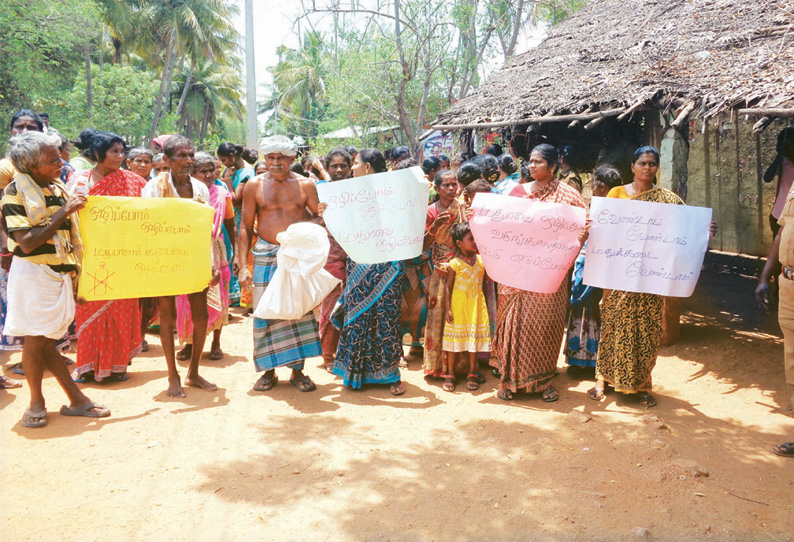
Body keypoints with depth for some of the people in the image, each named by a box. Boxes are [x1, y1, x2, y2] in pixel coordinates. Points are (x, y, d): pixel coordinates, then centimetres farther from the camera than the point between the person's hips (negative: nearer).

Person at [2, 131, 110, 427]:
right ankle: (37, 402, 17)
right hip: (32, 273, -5)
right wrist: (62, 213, -20)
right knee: (35, 340, 2)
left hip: (60, 273, 5)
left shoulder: (59, 189, 10)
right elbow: (27, 243, -20)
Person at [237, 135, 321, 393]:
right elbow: (245, 227, 4)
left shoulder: (305, 185, 3)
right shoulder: (254, 186, 3)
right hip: (266, 256, 0)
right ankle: (269, 371, 15)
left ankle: (298, 370, 15)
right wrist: (242, 266, -3)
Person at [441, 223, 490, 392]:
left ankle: (472, 374, 22)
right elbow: (448, 288, -8)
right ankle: (449, 375, 16)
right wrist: (447, 309, -11)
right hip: (458, 307, -3)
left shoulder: (481, 260, 1)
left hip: (476, 307, 3)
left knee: (474, 339, 9)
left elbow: (484, 283, 11)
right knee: (454, 339, 4)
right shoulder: (454, 264, -10)